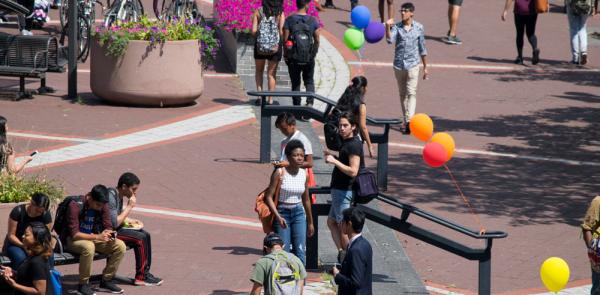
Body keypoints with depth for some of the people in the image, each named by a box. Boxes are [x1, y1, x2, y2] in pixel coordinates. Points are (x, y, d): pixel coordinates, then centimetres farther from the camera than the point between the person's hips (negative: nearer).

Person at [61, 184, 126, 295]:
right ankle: (83, 284, -23)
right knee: (88, 247, -39)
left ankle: (106, 280, 0)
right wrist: (97, 237, -37)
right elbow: (74, 234, -28)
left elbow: (108, 227, 1)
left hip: (92, 237, 6)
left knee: (120, 246, -14)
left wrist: (110, 234, -24)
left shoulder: (103, 205, -6)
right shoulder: (75, 206, -24)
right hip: (73, 240, -6)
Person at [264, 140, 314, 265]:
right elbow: (269, 197, -12)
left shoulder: (304, 174, 3)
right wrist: (278, 216, -23)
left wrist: (310, 222, 21)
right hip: (282, 212, -4)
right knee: (283, 251, -5)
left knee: (300, 251, -4)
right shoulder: (280, 173, -11)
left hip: (299, 213, 4)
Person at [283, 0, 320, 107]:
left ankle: (297, 105, 12)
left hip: (293, 58, -1)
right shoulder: (313, 21, -5)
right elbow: (317, 40, 0)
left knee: (295, 82, 12)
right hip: (309, 58, 1)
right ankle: (310, 101, -4)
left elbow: (285, 39, -7)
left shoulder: (289, 20, -8)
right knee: (309, 81, 15)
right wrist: (314, 53, 15)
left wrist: (286, 55, 4)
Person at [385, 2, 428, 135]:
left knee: (411, 93, -14)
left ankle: (409, 120, -24)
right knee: (402, 94, 11)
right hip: (399, 64, 2)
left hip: (413, 64, -2)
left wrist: (425, 67, 11)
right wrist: (387, 26, -32)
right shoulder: (396, 27, 1)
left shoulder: (419, 28, 1)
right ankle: (405, 121, 21)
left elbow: (422, 48, 8)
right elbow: (390, 40, -17)